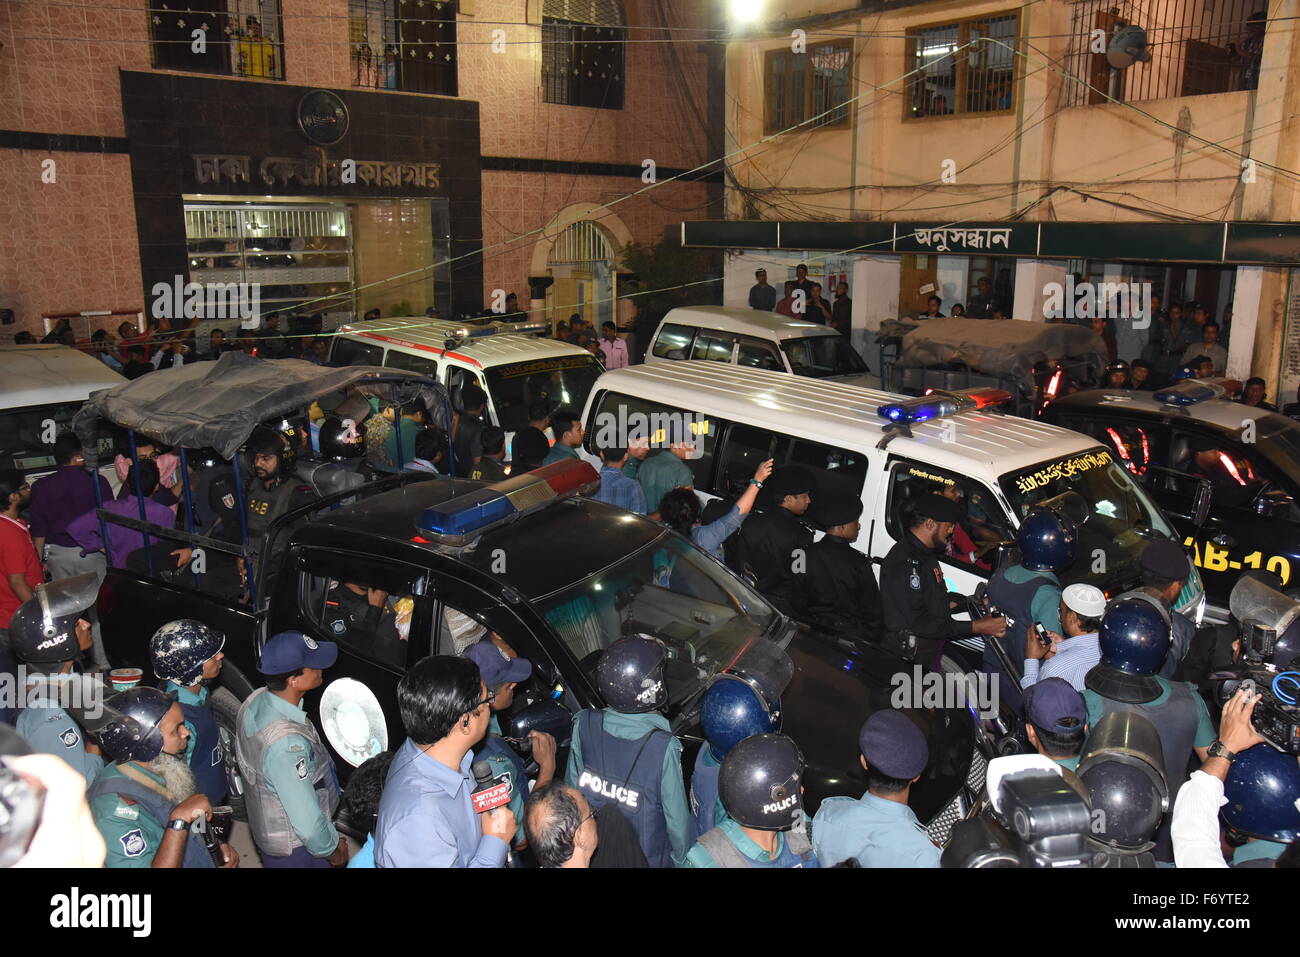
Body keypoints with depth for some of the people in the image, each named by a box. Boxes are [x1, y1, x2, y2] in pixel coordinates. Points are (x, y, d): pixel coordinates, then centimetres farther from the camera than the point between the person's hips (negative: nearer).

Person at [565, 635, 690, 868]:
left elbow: (571, 786, -6)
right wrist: (681, 858, 0)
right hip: (647, 858, -3)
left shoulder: (583, 726, -20)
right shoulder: (663, 747, -31)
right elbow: (676, 816, -20)